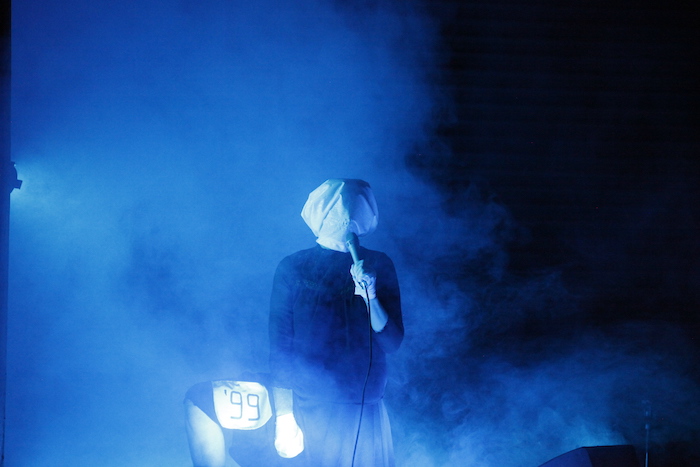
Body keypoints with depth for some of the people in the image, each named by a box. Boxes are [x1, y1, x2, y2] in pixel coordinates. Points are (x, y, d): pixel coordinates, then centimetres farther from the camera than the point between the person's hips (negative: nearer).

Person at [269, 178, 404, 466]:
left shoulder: (378, 266, 3)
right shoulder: (293, 269, -2)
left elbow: (392, 343, 0)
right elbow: (280, 350, -3)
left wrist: (370, 297, -16)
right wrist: (284, 417, -9)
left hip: (366, 413, 2)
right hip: (311, 413, -2)